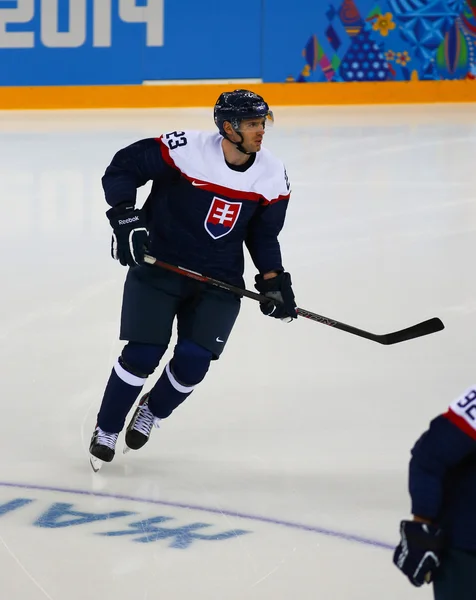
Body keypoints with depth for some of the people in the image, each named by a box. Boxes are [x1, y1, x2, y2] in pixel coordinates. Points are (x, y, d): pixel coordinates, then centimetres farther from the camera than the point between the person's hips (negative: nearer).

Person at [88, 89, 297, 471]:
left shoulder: (273, 175, -5)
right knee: (142, 355, -8)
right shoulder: (186, 149, -21)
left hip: (219, 281, 4)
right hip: (159, 265, -3)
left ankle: (152, 411, 25)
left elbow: (263, 234, 8)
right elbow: (122, 168, -13)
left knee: (192, 363, -7)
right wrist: (125, 218, -23)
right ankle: (107, 430, 17)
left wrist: (273, 281, -3)